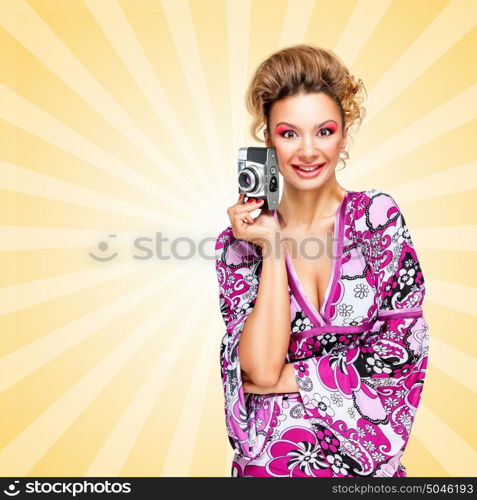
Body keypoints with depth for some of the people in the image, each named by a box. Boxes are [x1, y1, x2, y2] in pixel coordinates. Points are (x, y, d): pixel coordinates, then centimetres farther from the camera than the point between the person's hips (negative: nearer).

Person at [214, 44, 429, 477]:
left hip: (370, 453, 1)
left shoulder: (377, 215, -2)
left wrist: (286, 379, -8)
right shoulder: (241, 240, -2)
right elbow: (260, 367, -12)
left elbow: (402, 348, -7)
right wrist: (273, 245, -13)